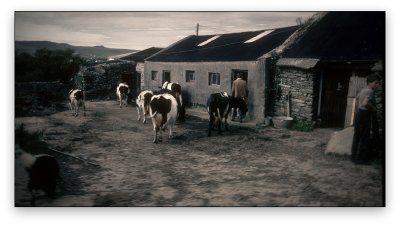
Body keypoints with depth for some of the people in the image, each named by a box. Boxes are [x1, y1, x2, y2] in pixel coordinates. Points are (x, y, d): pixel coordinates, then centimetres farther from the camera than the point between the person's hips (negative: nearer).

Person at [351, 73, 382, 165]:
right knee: (366, 139, -2)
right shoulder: (370, 91, -18)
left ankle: (354, 156, 23)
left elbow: (357, 98, 31)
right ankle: (360, 159, 4)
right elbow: (365, 103, -34)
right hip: (366, 116, -10)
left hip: (360, 113, 10)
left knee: (358, 137, 15)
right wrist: (373, 108, -18)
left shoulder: (363, 90, 11)